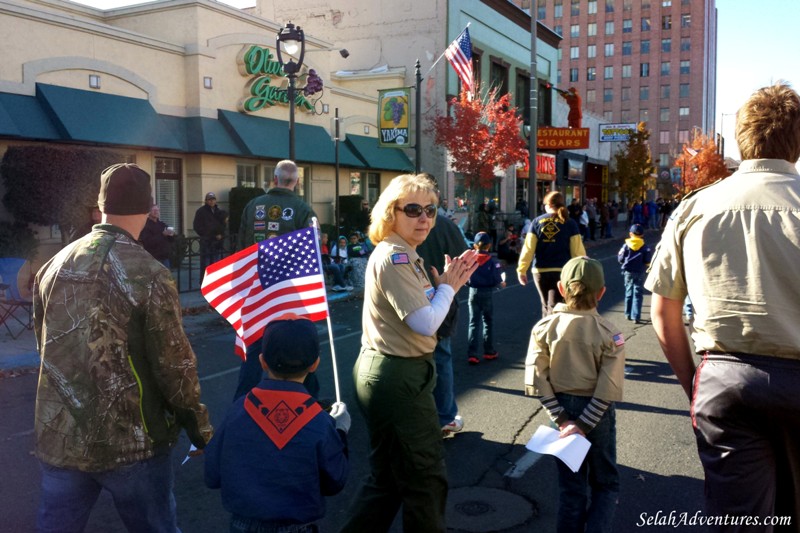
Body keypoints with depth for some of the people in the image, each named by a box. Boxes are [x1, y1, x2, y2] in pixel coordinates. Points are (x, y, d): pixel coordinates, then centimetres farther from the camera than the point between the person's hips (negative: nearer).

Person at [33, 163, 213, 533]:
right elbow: (174, 363, -14)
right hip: (130, 441, -5)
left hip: (58, 437, 5)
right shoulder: (149, 275, -16)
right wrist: (198, 426, 0)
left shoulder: (53, 266, 2)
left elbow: (47, 347, 14)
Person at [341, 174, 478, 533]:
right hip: (397, 377, -11)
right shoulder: (394, 258, -19)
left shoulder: (402, 254, 13)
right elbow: (426, 323, -26)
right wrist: (448, 287, -10)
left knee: (387, 477, 20)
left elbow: (419, 313, 13)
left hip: (390, 373, 11)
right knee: (426, 477, 6)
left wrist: (451, 281, 4)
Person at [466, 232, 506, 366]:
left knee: (474, 323, 4)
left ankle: (472, 354, -5)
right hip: (487, 293, -1)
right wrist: (501, 283, 9)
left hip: (473, 293, 1)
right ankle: (489, 352, 22)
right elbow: (497, 280, -12)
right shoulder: (492, 261, -10)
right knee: (488, 322, 15)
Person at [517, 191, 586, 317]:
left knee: (546, 306, 20)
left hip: (540, 271, 2)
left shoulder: (537, 221, 1)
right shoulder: (570, 223, -2)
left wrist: (521, 269, 2)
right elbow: (577, 251, -5)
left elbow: (528, 248, -3)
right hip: (562, 271, -2)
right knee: (554, 308, -2)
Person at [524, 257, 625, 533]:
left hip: (561, 408, 2)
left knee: (571, 487, 15)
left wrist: (561, 420, -8)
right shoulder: (609, 334, -14)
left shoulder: (544, 327, -9)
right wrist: (584, 425, -13)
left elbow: (537, 380, -12)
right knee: (605, 484, 17)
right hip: (597, 413, -2)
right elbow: (608, 390, -18)